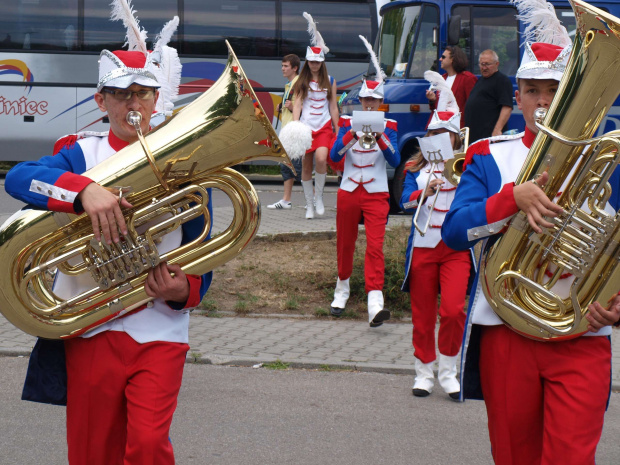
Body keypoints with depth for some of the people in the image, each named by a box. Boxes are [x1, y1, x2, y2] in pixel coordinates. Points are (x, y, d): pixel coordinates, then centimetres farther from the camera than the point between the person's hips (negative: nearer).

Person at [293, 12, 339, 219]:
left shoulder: (329, 81, 7)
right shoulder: (302, 82, 5)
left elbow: (333, 107, 8)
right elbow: (297, 104, -3)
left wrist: (338, 130, 5)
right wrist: (294, 125, -17)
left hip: (324, 126, -1)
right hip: (306, 127, 1)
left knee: (321, 158, -24)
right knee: (306, 166, 3)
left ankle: (319, 196, -7)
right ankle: (309, 204, 14)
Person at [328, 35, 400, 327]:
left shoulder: (388, 126, 2)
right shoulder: (348, 123, 4)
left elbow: (395, 161, -9)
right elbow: (334, 156, -8)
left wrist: (380, 138, -22)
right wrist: (353, 134, -21)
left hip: (376, 193, -2)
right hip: (348, 191, 2)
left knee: (375, 245, -15)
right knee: (345, 244, 12)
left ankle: (375, 303, -25)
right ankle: (342, 288, 36)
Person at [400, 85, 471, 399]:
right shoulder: (416, 168, 9)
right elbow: (405, 201, -6)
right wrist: (425, 192, -23)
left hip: (456, 248, -2)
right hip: (423, 247, 2)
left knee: (453, 310, -15)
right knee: (422, 315, 6)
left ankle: (448, 371, 2)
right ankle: (424, 371, 20)